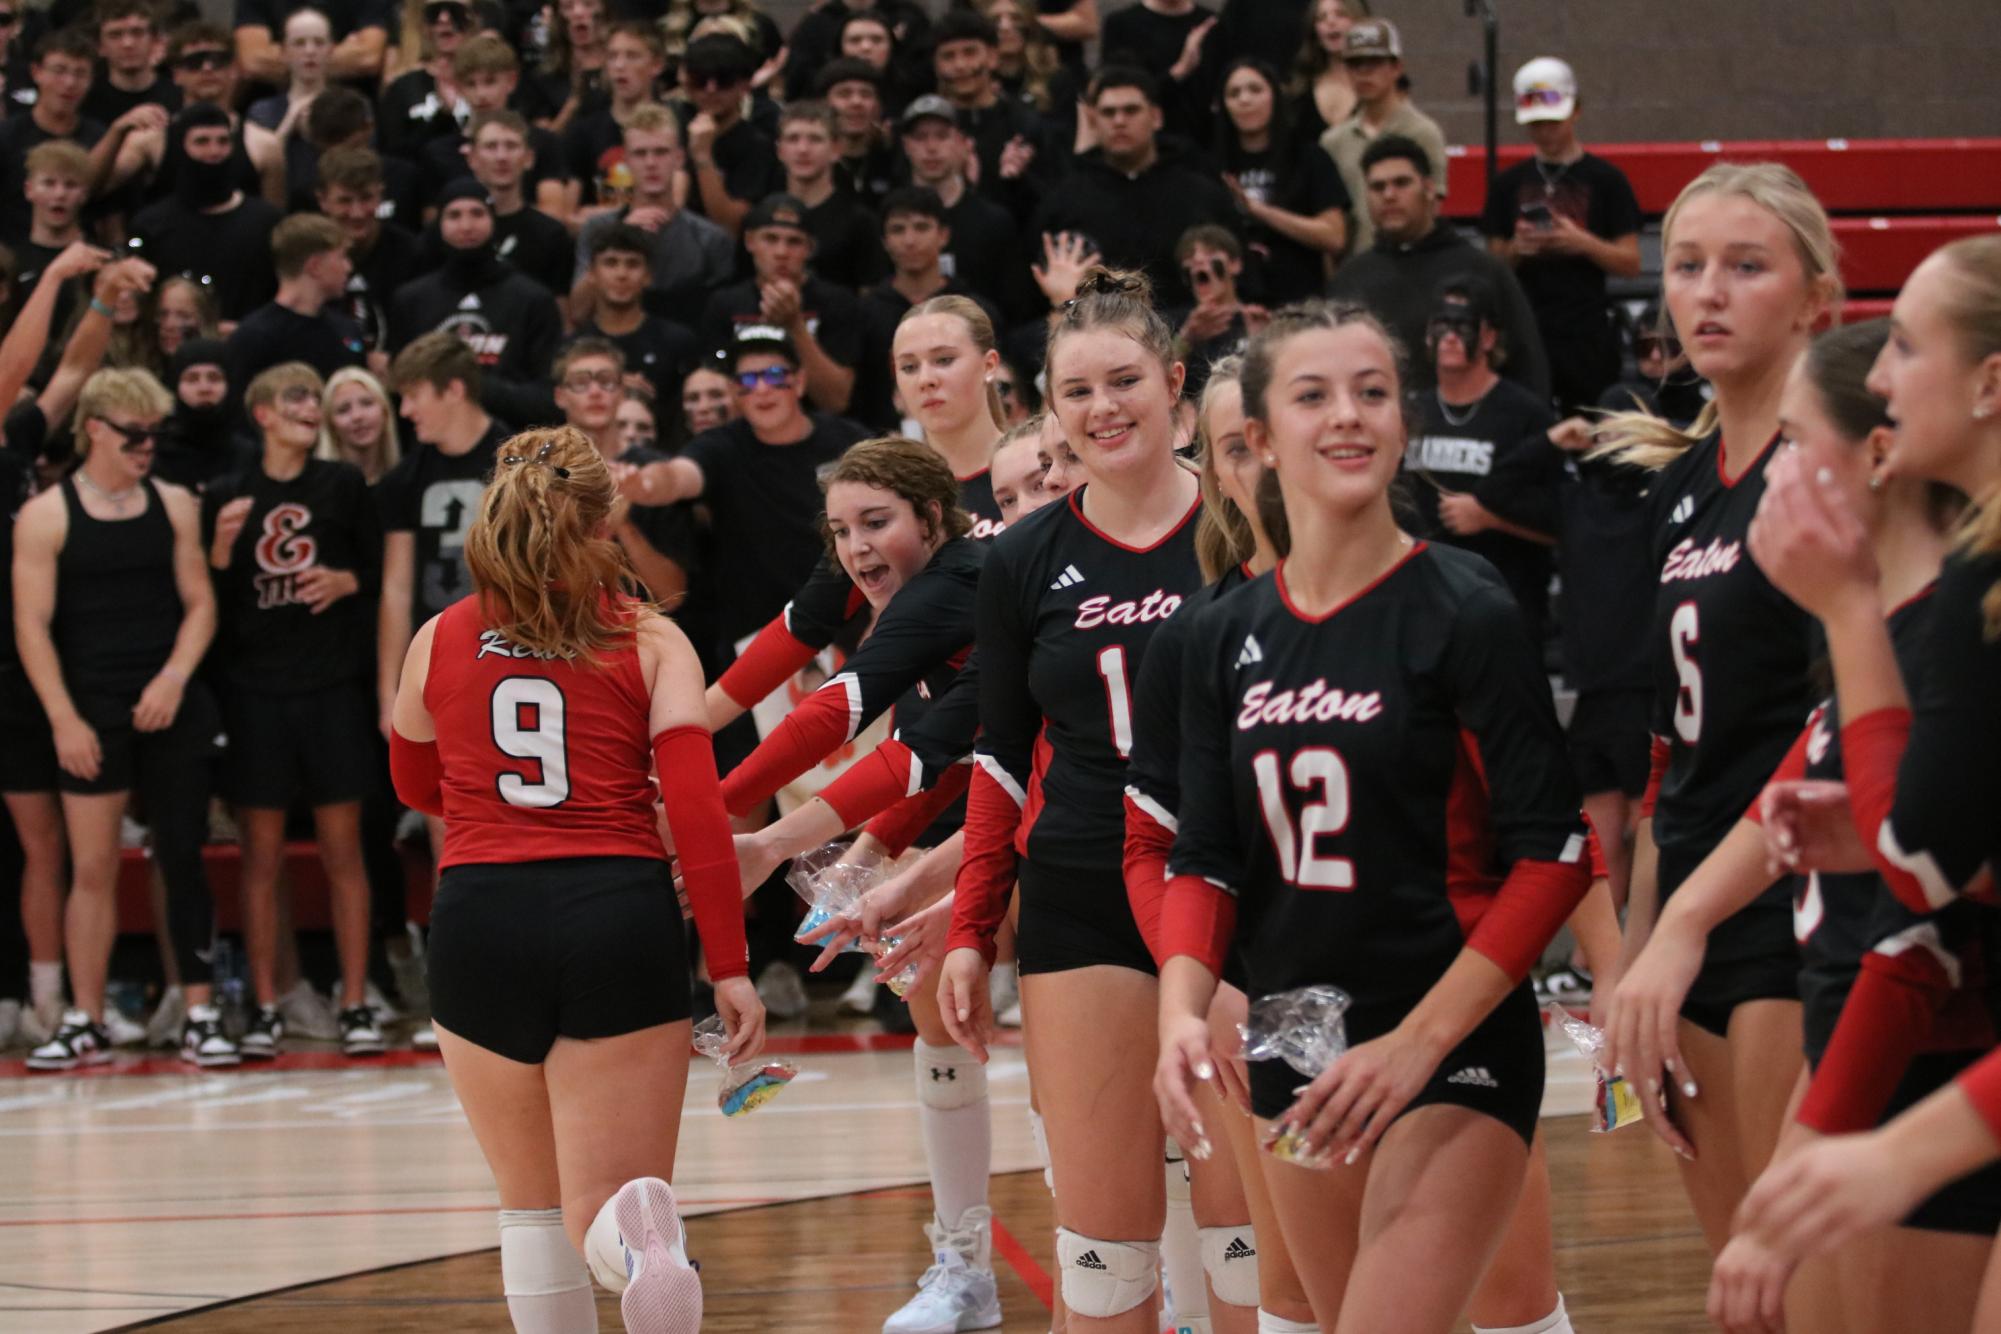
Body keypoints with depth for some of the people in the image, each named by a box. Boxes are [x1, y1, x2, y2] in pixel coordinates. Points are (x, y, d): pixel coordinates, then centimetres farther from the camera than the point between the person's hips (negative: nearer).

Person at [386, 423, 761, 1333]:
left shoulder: (437, 643, 9)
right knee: (604, 1215, -4)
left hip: (479, 920, 1)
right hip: (620, 916, -1)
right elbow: (697, 812, -4)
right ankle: (638, 1233, -40)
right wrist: (730, 969, -4)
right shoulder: (651, 643, 5)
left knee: (534, 1205, 19)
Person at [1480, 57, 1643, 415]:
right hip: (1525, 331, 2)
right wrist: (1516, 249, -7)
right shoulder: (1509, 184, 12)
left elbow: (1630, 262, 1)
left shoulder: (1605, 179, 4)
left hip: (1587, 334, -2)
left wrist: (1583, 243, -16)